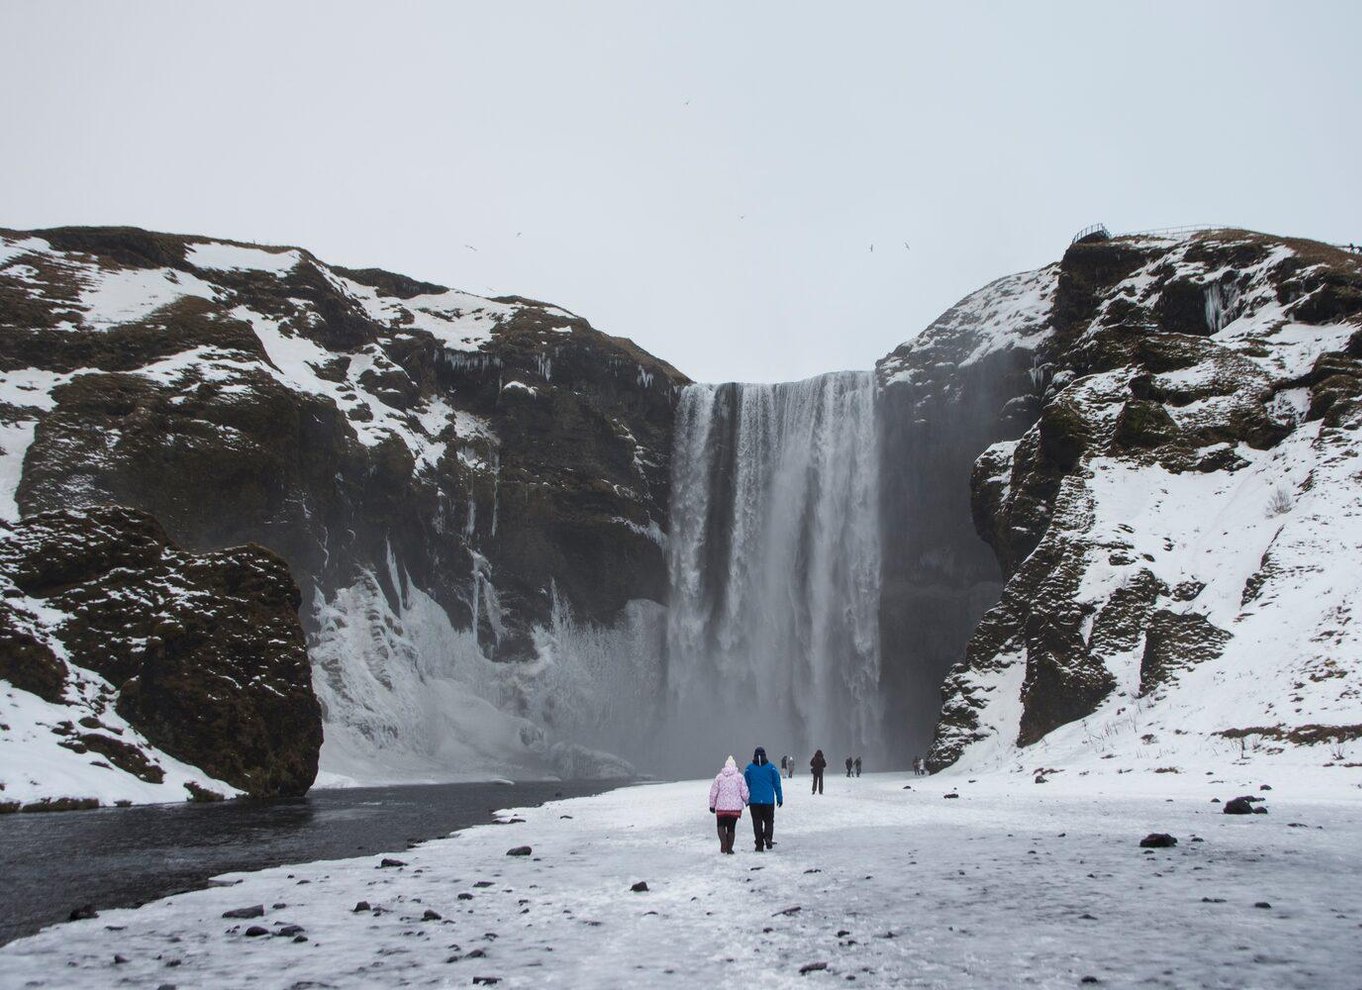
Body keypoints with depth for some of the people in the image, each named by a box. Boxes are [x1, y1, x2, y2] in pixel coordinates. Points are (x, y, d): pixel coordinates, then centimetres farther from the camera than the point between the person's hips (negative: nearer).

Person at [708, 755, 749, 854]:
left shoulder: (719, 777, 0)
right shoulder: (739, 777, -2)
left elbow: (713, 792, 1)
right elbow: (744, 793, -3)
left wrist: (712, 805, 12)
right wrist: (746, 802, 17)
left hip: (721, 807, 0)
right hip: (735, 808, 0)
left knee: (721, 826, 13)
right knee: (731, 828, 12)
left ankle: (723, 843, -9)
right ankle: (729, 848, 12)